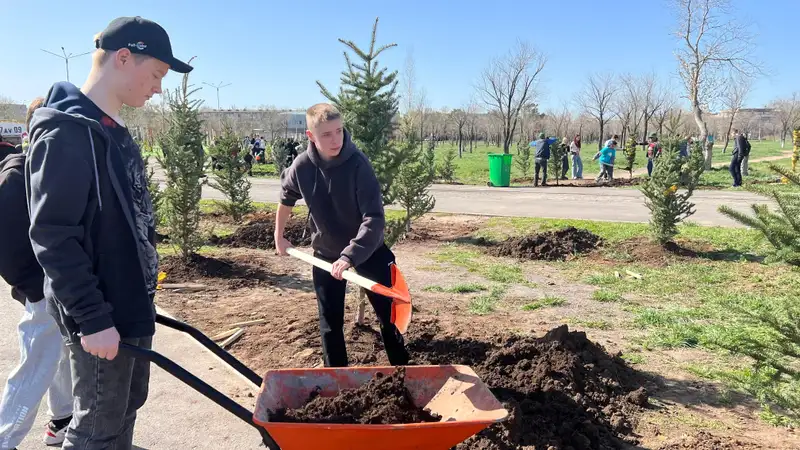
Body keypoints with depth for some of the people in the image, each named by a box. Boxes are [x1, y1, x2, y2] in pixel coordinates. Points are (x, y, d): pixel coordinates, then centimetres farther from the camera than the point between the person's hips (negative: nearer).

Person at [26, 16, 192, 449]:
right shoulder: (65, 134, -18)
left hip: (131, 305, 9)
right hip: (102, 319, -9)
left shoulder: (114, 132, 11)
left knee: (126, 408, 20)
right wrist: (93, 318, -21)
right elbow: (53, 238, -22)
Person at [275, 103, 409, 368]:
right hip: (325, 253, 3)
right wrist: (279, 236, 17)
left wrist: (350, 256, -39)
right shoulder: (301, 167, -14)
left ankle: (402, 371, 25)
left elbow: (374, 218, -30)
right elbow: (286, 199, 9)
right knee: (330, 322, 10)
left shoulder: (358, 164, -25)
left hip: (368, 251, -2)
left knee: (389, 314, 6)